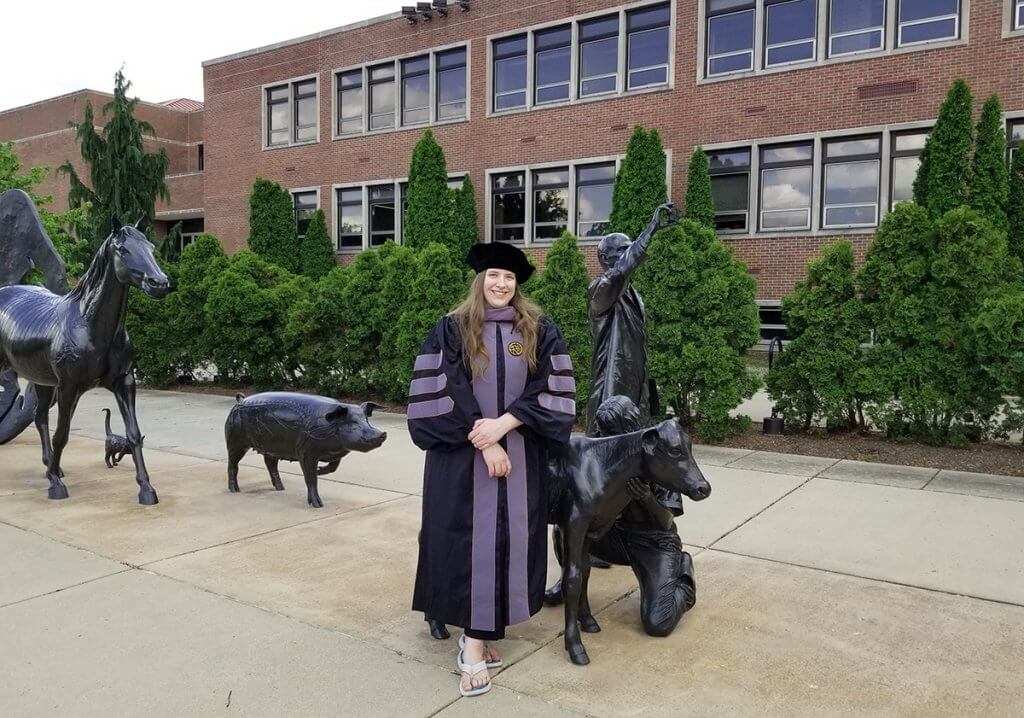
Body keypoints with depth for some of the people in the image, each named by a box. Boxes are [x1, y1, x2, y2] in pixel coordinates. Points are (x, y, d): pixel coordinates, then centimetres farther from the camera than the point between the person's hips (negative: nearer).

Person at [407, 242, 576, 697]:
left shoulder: (540, 331, 4)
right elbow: (437, 394, -6)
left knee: (507, 540, 3)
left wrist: (504, 424, -15)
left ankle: (477, 639, 15)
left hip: (520, 455, 2)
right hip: (461, 455, -1)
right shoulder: (451, 330, 0)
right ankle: (476, 642, 8)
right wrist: (483, 440, -14)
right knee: (465, 539, -2)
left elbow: (555, 391, -3)